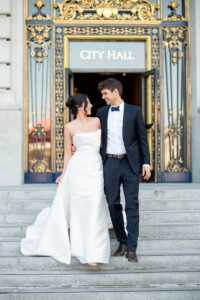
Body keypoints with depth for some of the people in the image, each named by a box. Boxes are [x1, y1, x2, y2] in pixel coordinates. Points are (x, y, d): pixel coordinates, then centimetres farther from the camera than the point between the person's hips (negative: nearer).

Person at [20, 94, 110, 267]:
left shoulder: (97, 121, 10)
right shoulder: (70, 127, 2)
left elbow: (103, 142, 17)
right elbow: (68, 153, 6)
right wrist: (64, 174, 2)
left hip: (96, 169, 3)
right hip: (79, 169, -3)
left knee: (95, 210, -1)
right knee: (79, 209, -1)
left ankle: (92, 253, 6)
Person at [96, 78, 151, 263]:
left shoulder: (134, 111, 1)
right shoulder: (101, 113, 9)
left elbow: (142, 138, 2)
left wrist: (146, 163, -2)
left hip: (130, 163, -3)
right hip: (109, 163, 3)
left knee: (132, 205, -4)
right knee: (113, 204, 6)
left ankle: (132, 248, -1)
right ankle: (122, 242, 19)